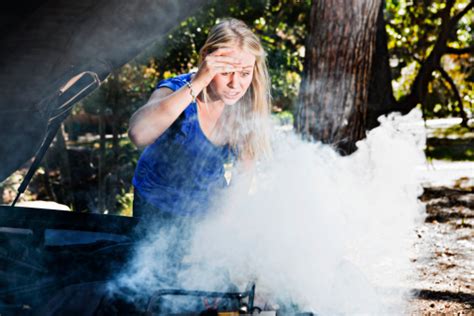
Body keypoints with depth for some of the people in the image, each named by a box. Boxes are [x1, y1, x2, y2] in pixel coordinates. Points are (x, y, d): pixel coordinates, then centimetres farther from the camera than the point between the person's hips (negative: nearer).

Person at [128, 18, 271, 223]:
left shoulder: (250, 106, -16)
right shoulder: (177, 91, -28)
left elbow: (245, 167, -1)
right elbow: (138, 135, -50)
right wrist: (196, 83, -49)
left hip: (210, 204, 3)